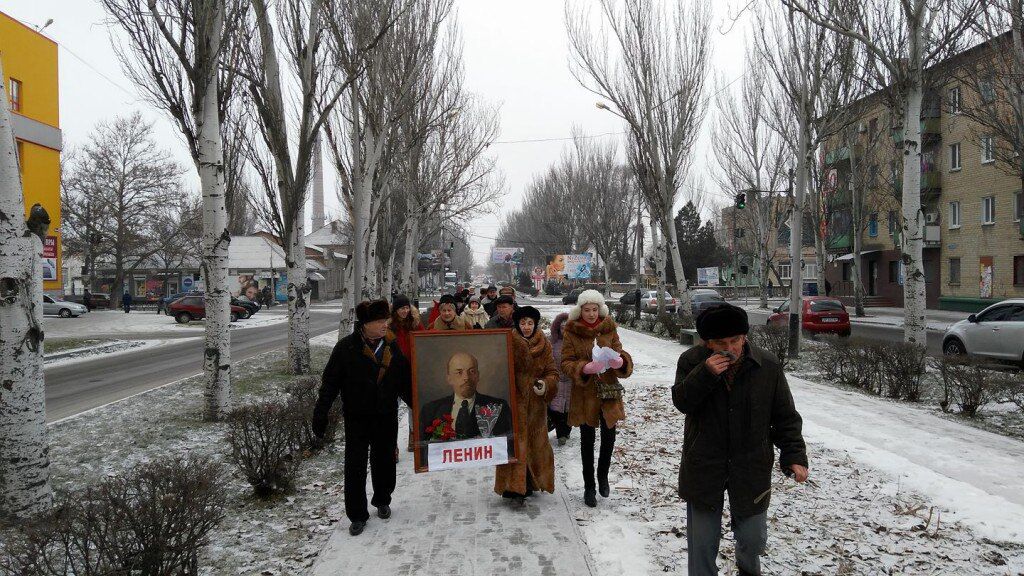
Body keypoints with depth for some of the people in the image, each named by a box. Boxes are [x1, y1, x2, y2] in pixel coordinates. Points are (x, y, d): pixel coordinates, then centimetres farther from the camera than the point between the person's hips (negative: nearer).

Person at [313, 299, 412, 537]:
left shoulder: (393, 347, 0)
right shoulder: (346, 347, -11)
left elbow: (405, 382, 8)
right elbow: (330, 383, -9)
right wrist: (320, 414, -10)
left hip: (386, 417, 3)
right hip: (357, 419, -3)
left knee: (385, 462, 15)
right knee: (355, 468, 3)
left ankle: (382, 501, 39)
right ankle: (357, 516, 16)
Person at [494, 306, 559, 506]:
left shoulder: (544, 345, 5)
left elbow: (552, 372, 6)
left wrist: (546, 384, -14)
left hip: (536, 402, 4)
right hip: (514, 401, -4)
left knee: (536, 442, 12)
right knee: (515, 441, -8)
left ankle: (530, 483, 27)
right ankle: (514, 487, -6)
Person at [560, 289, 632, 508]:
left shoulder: (609, 328, 3)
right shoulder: (572, 331, -4)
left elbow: (618, 352, 3)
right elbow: (566, 363, -8)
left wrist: (619, 361, -22)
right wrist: (585, 368, -27)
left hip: (608, 391, 2)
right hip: (584, 393, -1)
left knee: (609, 436, 4)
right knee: (587, 440, 9)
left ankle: (603, 475, 32)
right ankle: (589, 487, 22)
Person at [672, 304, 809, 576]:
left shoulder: (768, 366, -8)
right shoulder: (692, 361, -8)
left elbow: (785, 416, -1)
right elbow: (681, 401, -15)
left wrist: (795, 456, -10)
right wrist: (704, 374, -29)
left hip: (751, 469, 1)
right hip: (704, 468, -1)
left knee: (753, 538, 14)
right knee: (702, 541, 7)